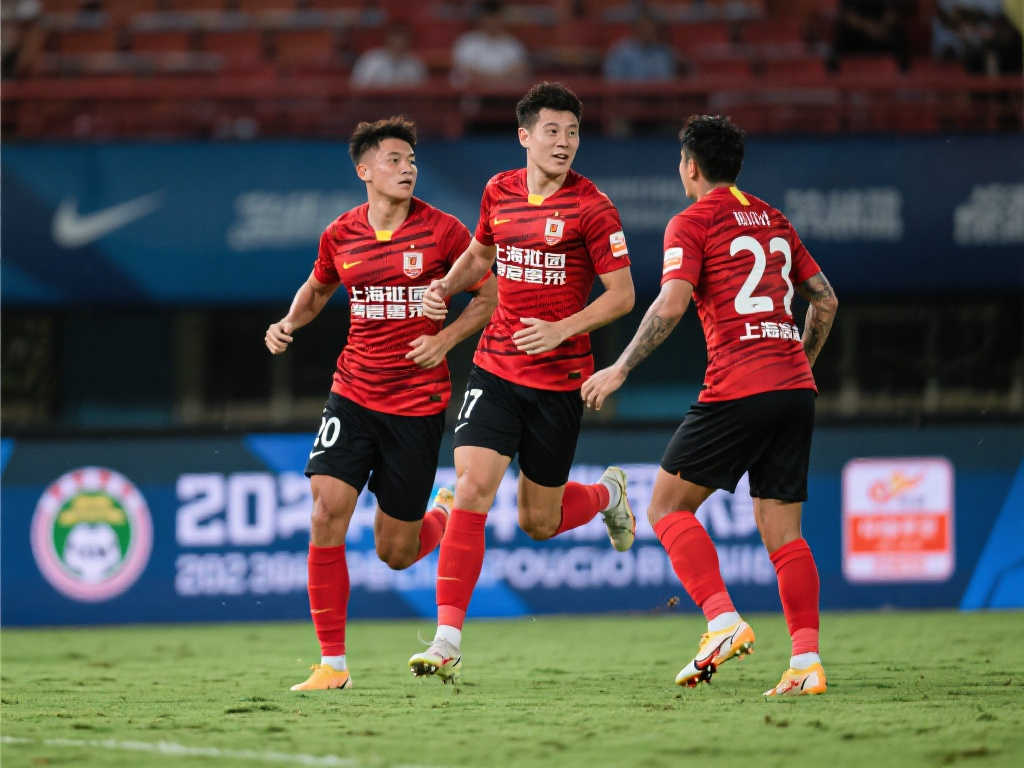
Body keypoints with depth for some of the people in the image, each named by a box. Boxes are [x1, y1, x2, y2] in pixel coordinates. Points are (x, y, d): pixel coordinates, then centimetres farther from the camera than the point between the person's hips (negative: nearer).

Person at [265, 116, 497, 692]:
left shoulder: (442, 230, -6)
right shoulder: (341, 235, 2)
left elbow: (490, 294, 4)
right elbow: (318, 288, 22)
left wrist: (447, 339, -10)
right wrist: (290, 323, 3)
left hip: (418, 402, -2)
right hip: (353, 395, 2)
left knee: (397, 553, 3)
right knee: (327, 513, -16)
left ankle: (449, 514, 41)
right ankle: (333, 663, -7)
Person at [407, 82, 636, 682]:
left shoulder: (592, 207, -9)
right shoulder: (499, 193, 5)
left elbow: (622, 295, -8)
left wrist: (562, 329, -21)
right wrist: (447, 285, 5)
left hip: (559, 376, -3)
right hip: (496, 368, 3)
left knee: (540, 522, 6)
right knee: (472, 486, -15)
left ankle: (607, 492, 42)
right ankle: (448, 642, -13)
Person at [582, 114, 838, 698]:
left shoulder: (693, 223, 0)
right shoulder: (773, 220, 20)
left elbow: (672, 303, -13)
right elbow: (825, 300, 22)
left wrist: (621, 369, -7)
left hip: (737, 389, -6)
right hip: (794, 390, 6)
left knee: (668, 507, 4)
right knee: (783, 532, 6)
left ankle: (724, 622, -13)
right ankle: (807, 663, -6)